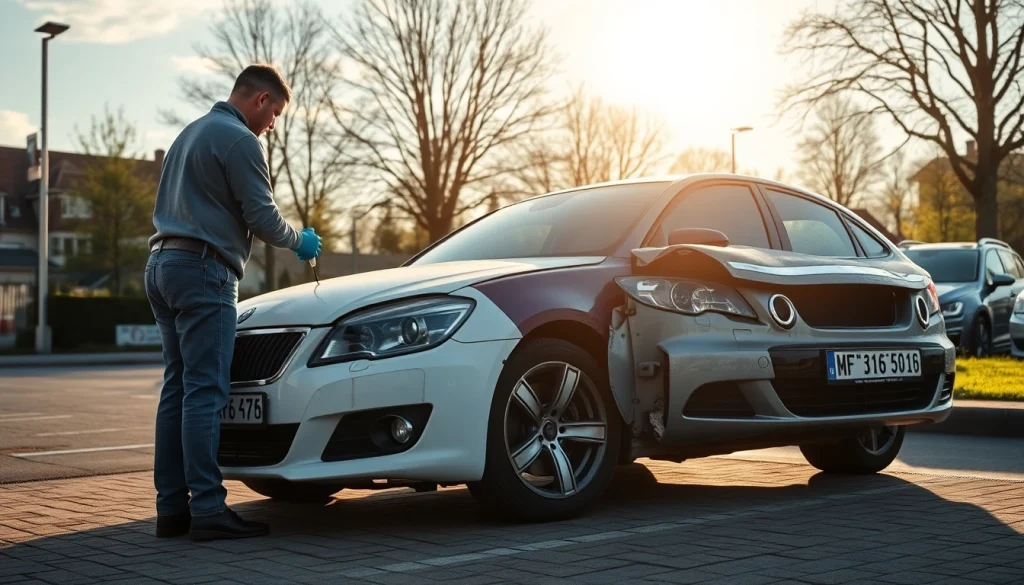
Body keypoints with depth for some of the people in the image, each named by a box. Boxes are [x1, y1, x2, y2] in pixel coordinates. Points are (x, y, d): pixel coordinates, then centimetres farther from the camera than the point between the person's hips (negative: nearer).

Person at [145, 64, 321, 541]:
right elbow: (262, 216, -10)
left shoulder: (190, 133, 23)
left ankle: (172, 507, 7)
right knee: (204, 391, -11)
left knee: (177, 389, 7)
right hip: (203, 269, -9)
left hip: (163, 265, 10)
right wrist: (300, 242, 8)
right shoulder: (238, 139, -8)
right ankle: (208, 510, -12)